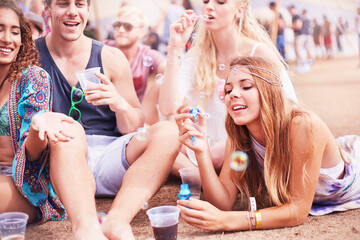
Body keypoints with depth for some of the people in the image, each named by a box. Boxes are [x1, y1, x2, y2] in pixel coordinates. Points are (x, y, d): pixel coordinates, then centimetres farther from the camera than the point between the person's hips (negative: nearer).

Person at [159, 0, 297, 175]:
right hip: (214, 145, 4)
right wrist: (175, 48, -16)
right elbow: (168, 108, -12)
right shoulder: (198, 54, 1)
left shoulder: (259, 53, -11)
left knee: (217, 155, -35)